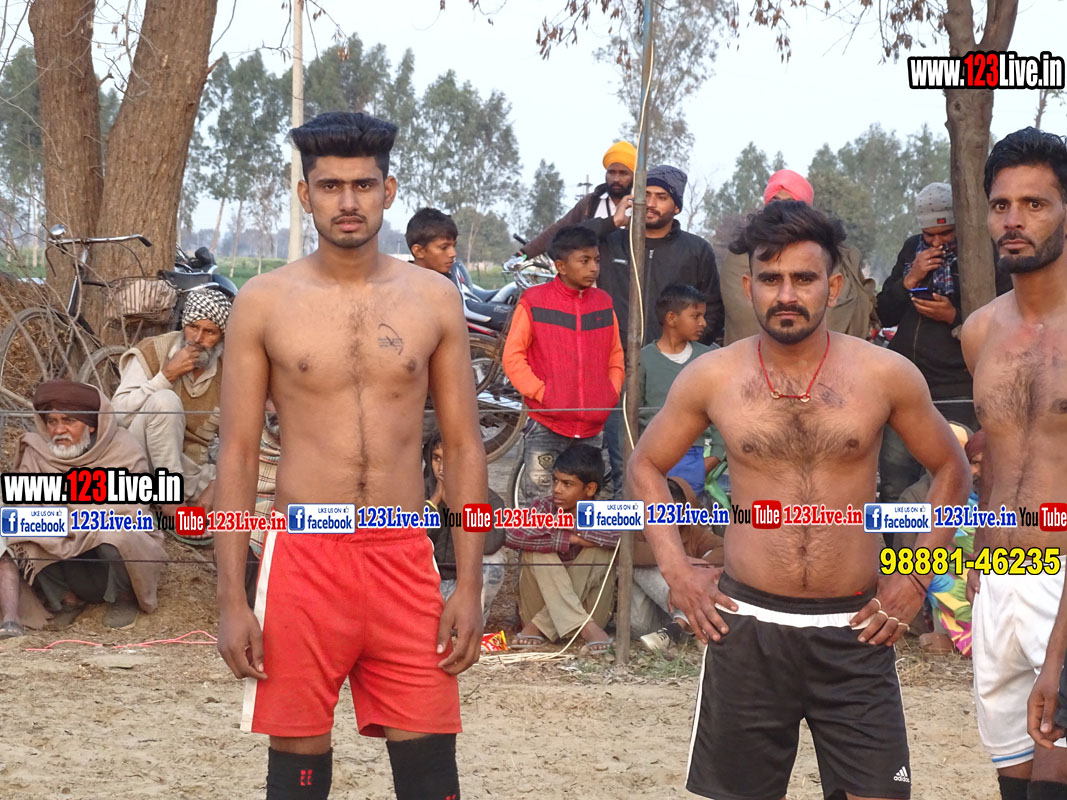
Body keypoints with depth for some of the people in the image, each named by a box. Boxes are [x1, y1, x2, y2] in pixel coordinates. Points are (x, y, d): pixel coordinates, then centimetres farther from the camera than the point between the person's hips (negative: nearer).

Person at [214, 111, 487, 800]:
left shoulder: (433, 299, 5)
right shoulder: (264, 302, 2)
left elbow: (464, 446, 7)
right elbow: (238, 453, 2)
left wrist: (470, 585, 0)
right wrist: (231, 600, -4)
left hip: (404, 561, 1)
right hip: (303, 557, -1)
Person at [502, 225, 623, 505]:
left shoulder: (604, 303, 9)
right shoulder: (534, 301, -5)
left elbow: (616, 355, 18)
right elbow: (513, 357, -4)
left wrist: (612, 392, 3)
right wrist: (541, 393, -12)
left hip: (592, 427, 4)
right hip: (546, 427, -4)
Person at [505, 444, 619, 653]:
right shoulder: (545, 507, -8)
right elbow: (513, 534, -28)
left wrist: (577, 527, -25)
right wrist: (570, 539, -29)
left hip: (586, 603, 0)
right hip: (541, 602, 0)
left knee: (601, 548, -23)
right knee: (537, 545, -22)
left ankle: (539, 626, -25)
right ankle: (584, 627, -32)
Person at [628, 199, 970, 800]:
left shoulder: (885, 374, -2)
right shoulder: (712, 377, 0)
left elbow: (950, 467, 11)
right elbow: (647, 465, 14)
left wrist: (916, 576, 4)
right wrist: (676, 569, 4)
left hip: (856, 632, 0)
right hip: (747, 627, 1)